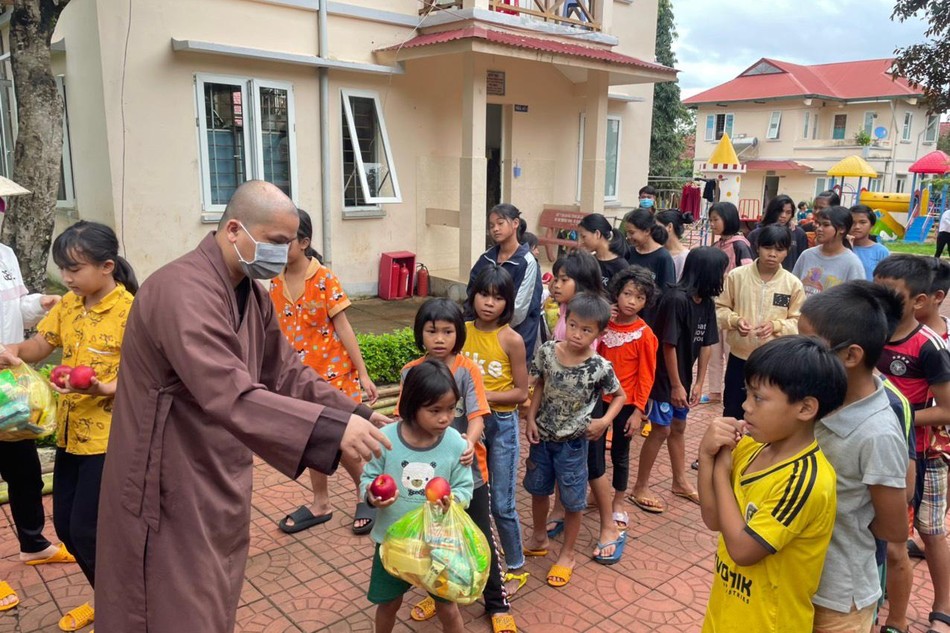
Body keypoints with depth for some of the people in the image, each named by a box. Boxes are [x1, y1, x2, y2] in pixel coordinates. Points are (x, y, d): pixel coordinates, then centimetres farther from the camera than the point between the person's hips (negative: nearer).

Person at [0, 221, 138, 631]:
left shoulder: (130, 312, -18)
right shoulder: (68, 305, 4)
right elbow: (38, 347, 10)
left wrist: (102, 389, -33)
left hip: (110, 437, -7)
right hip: (71, 432, 8)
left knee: (85, 531, 0)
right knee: (65, 524, 15)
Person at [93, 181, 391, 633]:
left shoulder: (253, 292, 4)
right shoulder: (183, 291, -27)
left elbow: (286, 374, 7)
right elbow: (231, 396, -39)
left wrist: (354, 412, -5)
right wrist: (333, 427, -43)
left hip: (218, 485, 9)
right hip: (170, 490, -9)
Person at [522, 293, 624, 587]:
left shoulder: (600, 367, -19)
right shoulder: (546, 352, -13)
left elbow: (619, 396, -2)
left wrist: (605, 420, -17)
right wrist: (530, 419, -4)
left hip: (572, 441, -3)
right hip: (542, 435, 3)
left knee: (572, 499, 10)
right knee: (537, 489, 20)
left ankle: (567, 554, 32)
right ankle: (539, 539, 45)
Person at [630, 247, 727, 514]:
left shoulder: (707, 302, 0)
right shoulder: (676, 299, -24)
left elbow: (706, 344, 5)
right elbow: (669, 345, -22)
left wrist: (698, 382, 4)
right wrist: (675, 384, -16)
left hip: (683, 375, 8)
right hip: (664, 376, -8)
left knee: (678, 427, 19)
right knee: (661, 430, 0)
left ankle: (680, 482, 35)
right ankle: (640, 488, 14)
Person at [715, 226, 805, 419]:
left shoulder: (793, 284, -5)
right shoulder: (736, 275, -6)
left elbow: (798, 322, -3)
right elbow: (720, 308, 0)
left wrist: (776, 326, -21)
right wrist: (735, 320, -19)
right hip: (739, 356, 0)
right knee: (732, 411, 14)